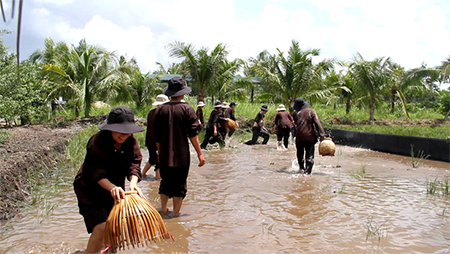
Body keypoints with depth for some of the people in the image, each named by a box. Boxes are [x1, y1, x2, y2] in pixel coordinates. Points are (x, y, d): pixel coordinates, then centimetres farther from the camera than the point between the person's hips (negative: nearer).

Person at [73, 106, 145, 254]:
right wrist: (111, 187, -51)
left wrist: (133, 183, -38)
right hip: (90, 190, -7)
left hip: (115, 188, 7)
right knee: (101, 228, -23)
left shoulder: (131, 142, -8)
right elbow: (96, 172, -33)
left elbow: (134, 164, -16)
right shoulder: (98, 142, -27)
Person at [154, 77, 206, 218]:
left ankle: (163, 211, 21)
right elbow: (193, 134, -9)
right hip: (181, 156, -3)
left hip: (164, 156, 3)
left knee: (165, 183, 19)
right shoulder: (187, 109, -7)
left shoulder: (160, 109, 2)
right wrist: (199, 153, -2)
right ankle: (175, 215, 14)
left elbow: (157, 136, 6)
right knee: (180, 186, 8)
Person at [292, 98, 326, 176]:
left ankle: (301, 168, 37)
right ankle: (307, 172, -7)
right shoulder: (311, 111, -4)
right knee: (309, 155, 3)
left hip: (299, 137, 2)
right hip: (310, 137, -1)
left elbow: (295, 124, 6)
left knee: (300, 153, 23)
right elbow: (317, 123, -11)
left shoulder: (296, 114, -1)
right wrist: (322, 134, -12)